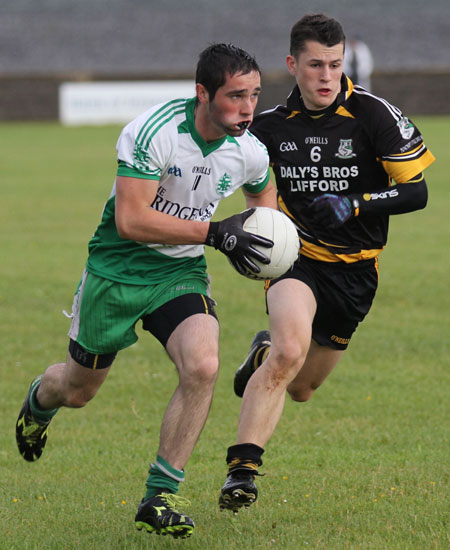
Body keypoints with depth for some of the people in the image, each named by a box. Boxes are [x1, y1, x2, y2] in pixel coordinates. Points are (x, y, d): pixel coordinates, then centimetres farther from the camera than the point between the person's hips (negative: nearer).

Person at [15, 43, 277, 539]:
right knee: (77, 389, 13)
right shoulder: (152, 131, -25)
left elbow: (264, 195, 18)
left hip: (181, 273, 3)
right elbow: (130, 220, -29)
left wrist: (257, 236, -2)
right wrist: (212, 231, -31)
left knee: (202, 366, -25)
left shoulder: (249, 152, -7)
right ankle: (39, 401, 54)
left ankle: (160, 496, -12)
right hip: (117, 270, -3)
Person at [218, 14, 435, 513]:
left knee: (300, 388, 12)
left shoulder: (374, 115, -10)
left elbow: (415, 191, -10)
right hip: (296, 259, -1)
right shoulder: (271, 125, -2)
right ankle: (242, 469, -27)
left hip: (355, 270, 1)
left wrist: (354, 204, -24)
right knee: (290, 350, -30)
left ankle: (265, 355, 49)